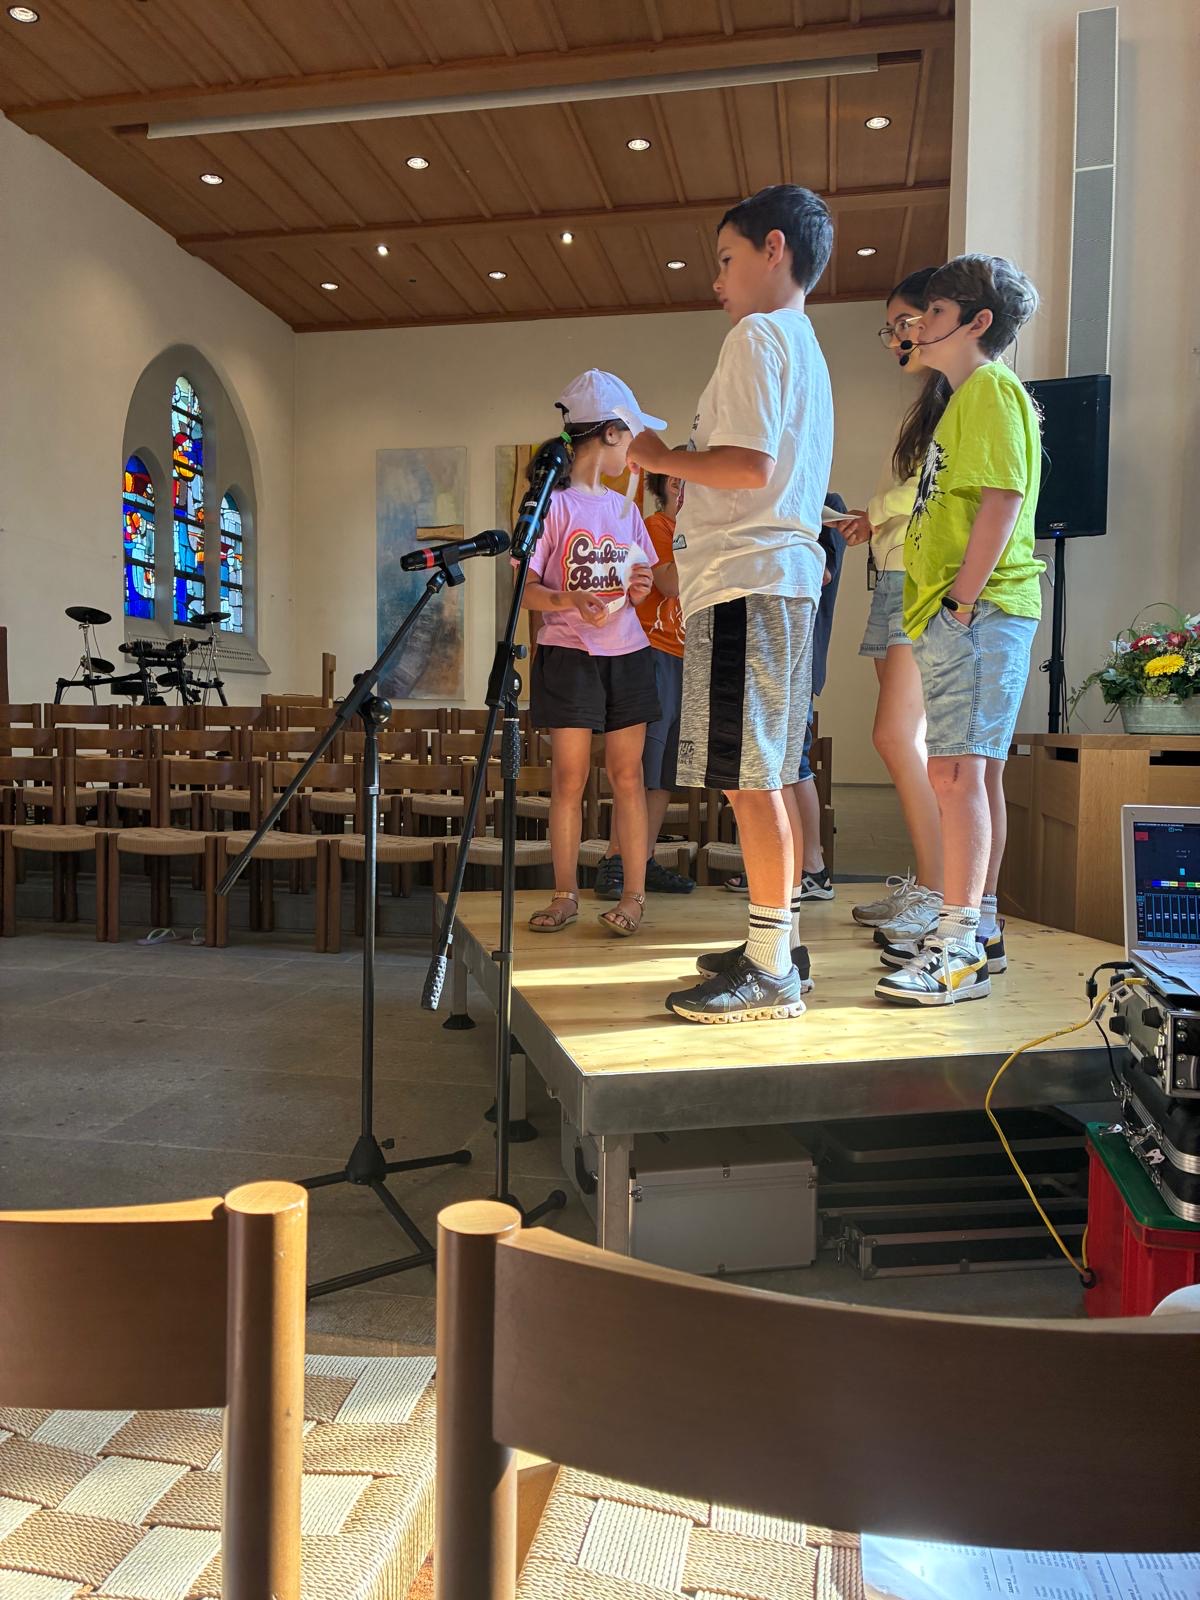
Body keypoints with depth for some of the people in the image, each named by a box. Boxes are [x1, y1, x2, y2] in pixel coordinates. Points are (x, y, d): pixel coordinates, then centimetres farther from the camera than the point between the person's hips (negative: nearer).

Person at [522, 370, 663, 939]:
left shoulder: (625, 508, 14)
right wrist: (569, 601, -25)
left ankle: (634, 894, 8)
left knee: (627, 774, 3)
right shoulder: (552, 503, -3)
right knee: (569, 777, -1)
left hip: (626, 655, 4)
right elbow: (525, 588, -7)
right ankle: (565, 894, 9)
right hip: (568, 655, -4)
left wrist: (640, 589, -3)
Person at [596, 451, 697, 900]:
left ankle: (645, 862, 9)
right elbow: (670, 583, -15)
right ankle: (614, 862, -9)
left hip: (688, 659, 7)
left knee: (666, 771, 5)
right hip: (655, 652, -7)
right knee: (642, 764, -12)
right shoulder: (654, 526, 0)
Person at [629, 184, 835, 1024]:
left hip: (746, 578, -10)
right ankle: (779, 944, 18)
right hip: (784, 572, 10)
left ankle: (772, 971, -6)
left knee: (749, 775, -10)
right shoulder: (807, 347, 26)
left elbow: (748, 464, -18)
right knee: (768, 775, 11)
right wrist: (677, 466, 23)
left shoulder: (759, 333, -5)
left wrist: (662, 457, -3)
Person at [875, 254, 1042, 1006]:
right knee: (976, 772, 12)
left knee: (957, 769, -15)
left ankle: (959, 948, -13)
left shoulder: (990, 387, -5)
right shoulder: (966, 397, 25)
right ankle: (981, 927, 20)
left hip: (979, 611, -11)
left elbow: (1003, 499, -17)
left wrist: (962, 600, -20)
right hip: (960, 614, 11)